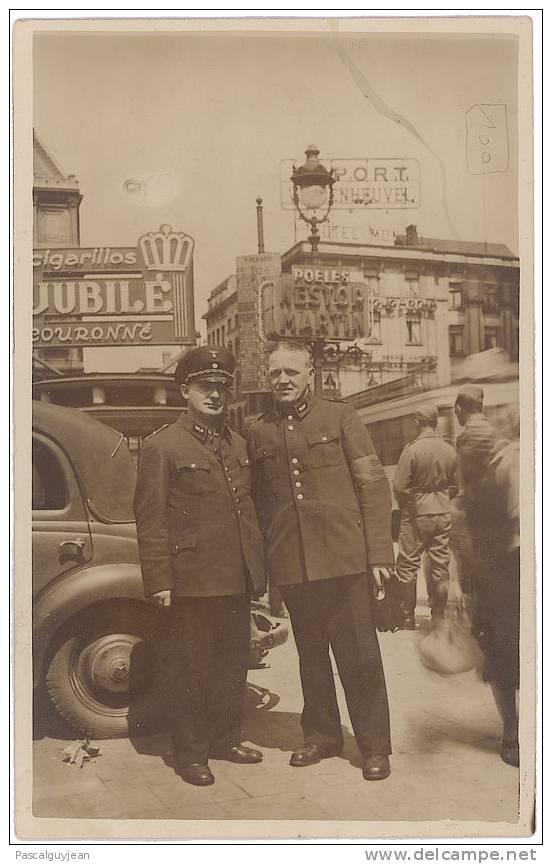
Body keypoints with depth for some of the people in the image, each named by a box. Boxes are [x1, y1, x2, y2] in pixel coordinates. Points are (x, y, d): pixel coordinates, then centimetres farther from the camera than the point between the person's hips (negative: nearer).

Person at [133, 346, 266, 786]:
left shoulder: (238, 444, 14)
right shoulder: (162, 446, -7)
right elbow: (150, 519, -9)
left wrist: (258, 568, 14)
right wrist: (159, 581, -14)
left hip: (238, 581, 7)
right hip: (192, 581, -6)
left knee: (233, 664, 16)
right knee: (191, 669, 5)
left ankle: (226, 738, 33)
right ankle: (191, 754, 18)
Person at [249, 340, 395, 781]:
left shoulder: (341, 417, 1)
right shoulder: (259, 433, 11)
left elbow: (374, 485, -2)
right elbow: (260, 500, 15)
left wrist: (379, 553, -8)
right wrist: (263, 563, 10)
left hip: (344, 558, -3)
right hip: (291, 565, 3)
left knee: (359, 654, 2)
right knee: (311, 655, 14)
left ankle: (375, 745, 16)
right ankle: (321, 735, 30)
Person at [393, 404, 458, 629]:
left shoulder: (412, 449, -14)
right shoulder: (450, 450, 0)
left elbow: (399, 487, -13)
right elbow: (456, 486, 9)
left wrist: (405, 507, 6)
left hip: (417, 514, -4)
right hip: (443, 514, 5)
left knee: (407, 566, 5)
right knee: (440, 567, 10)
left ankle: (408, 619, 7)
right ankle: (438, 618, 15)